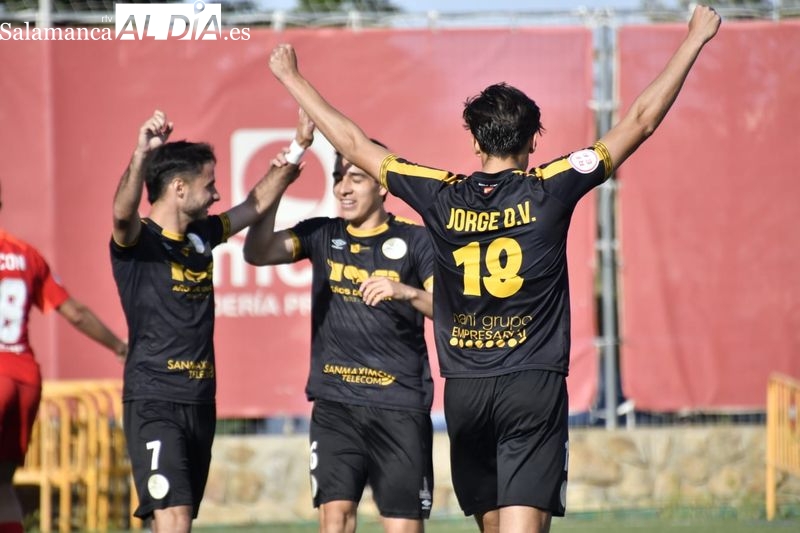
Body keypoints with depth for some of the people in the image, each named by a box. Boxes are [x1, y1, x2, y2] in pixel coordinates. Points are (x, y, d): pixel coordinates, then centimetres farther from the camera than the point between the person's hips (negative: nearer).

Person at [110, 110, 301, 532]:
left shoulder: (202, 235, 12)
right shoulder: (138, 240, -10)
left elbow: (256, 203, 25)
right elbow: (123, 212, -33)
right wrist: (141, 155, -50)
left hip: (200, 402, 8)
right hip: (153, 402, -8)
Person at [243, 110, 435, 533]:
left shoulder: (413, 240, -1)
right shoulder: (323, 235, 7)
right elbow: (257, 252, -7)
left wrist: (405, 291, -28)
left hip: (400, 406, -2)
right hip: (335, 403, 2)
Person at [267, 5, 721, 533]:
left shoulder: (441, 197, 1)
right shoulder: (548, 191, -5)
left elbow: (353, 142, 11)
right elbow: (639, 122, -2)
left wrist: (293, 78, 23)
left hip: (464, 391, 4)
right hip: (533, 388, -3)